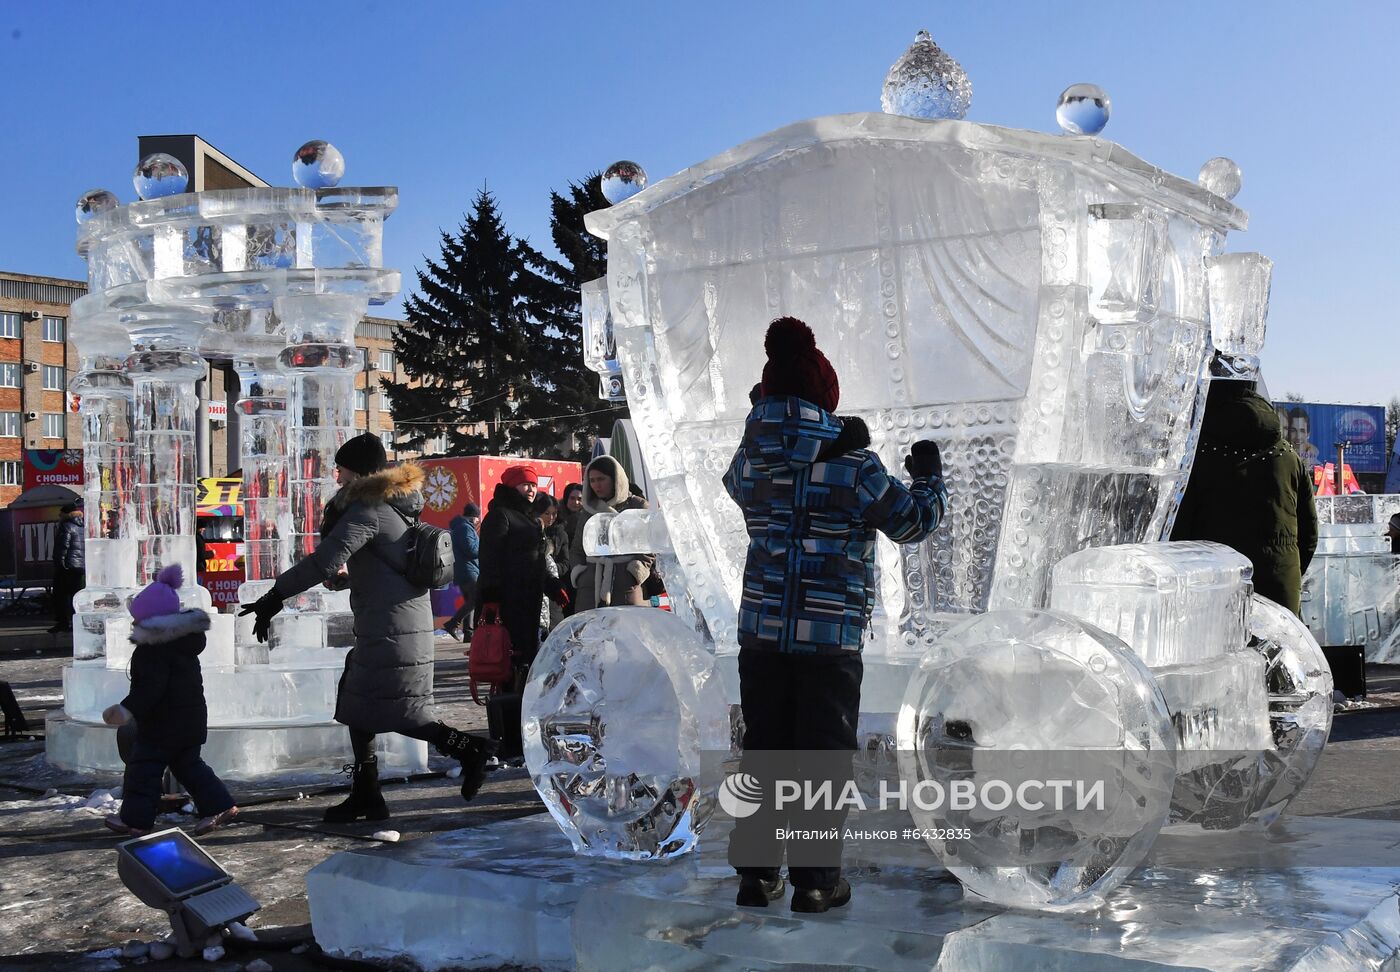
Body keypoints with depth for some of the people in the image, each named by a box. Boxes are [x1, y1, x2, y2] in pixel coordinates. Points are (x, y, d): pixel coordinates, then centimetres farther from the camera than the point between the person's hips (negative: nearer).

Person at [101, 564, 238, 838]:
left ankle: (135, 818, 11)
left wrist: (128, 709, -28)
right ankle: (218, 806, 12)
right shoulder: (187, 639, 9)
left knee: (143, 767, 4)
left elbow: (150, 687, -27)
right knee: (189, 764, 17)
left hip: (162, 723, -9)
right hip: (192, 719, 9)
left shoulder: (153, 649, -20)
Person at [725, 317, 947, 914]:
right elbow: (911, 522, 0)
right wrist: (930, 477, 19)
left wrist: (764, 421, 35)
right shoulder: (852, 465, -10)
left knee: (763, 751, 12)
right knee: (824, 757, 4)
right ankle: (815, 879, 9)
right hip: (830, 639, -4)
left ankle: (757, 872, 17)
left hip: (761, 632, 4)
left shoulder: (752, 458, 2)